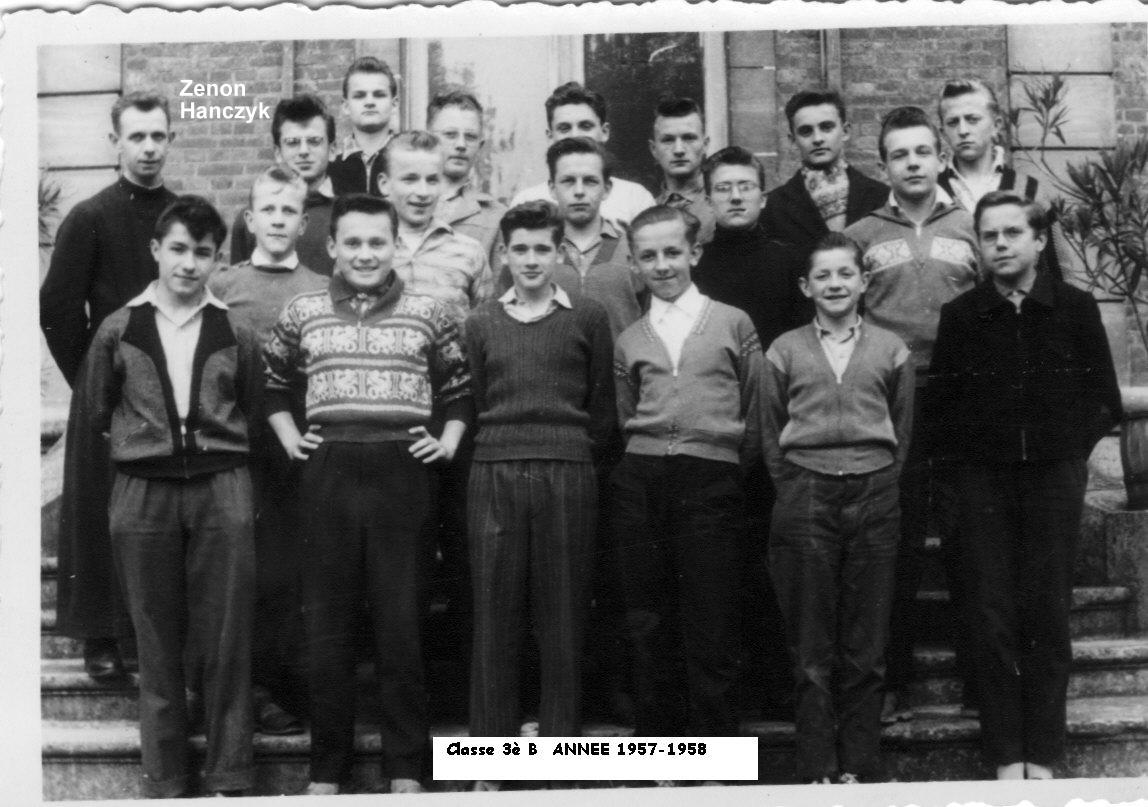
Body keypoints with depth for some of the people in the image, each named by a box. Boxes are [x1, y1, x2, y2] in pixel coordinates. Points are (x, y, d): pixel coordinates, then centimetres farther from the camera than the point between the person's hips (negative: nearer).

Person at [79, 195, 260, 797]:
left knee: (225, 640, 1)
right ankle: (165, 781, 14)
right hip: (143, 493, 0)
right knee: (157, 642, 5)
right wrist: (135, 445, 11)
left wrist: (220, 449, 9)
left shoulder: (235, 333, 3)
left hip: (221, 490, 0)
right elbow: (95, 408, 14)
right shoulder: (119, 329, 3)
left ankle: (229, 779, 9)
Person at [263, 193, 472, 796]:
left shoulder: (427, 312, 6)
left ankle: (406, 767, 12)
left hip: (401, 473, -1)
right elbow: (273, 382, 22)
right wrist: (287, 437, 9)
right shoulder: (302, 312, 8)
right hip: (326, 475, 1)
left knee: (401, 621, 2)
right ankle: (327, 767, 15)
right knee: (326, 622, 5)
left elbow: (459, 387, 16)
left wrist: (448, 441, 4)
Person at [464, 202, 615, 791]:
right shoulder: (481, 324, 13)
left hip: (568, 476, -1)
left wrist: (580, 458, 4)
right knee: (494, 617, 1)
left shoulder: (588, 319, 9)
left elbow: (602, 408, 9)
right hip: (494, 475, 1)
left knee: (563, 620, 0)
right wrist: (504, 450, 4)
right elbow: (476, 404, 13)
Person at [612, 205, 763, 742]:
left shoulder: (734, 324, 9)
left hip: (711, 481, -3)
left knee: (711, 626, -3)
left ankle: (715, 750, 5)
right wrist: (644, 462, 8)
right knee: (649, 622, 6)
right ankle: (657, 747, 16)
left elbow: (754, 416, 10)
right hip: (640, 481, 3)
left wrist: (734, 463, 7)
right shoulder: (629, 340, 15)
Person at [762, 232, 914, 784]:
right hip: (805, 497, -1)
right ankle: (817, 769, 4)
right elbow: (770, 435, 10)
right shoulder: (784, 351, 7)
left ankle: (859, 768, 8)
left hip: (874, 496, 1)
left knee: (866, 643, 2)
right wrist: (795, 492, 5)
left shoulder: (890, 351, 8)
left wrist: (881, 486, 6)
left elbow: (904, 432, 13)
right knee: (811, 647, 0)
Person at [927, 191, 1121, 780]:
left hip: (1054, 479, 0)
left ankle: (1043, 755, 9)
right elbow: (940, 405, 7)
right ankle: (1006, 756, 7)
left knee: (1048, 616, 2)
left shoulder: (1076, 308, 2)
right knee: (991, 619, 0)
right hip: (983, 483, 1)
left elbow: (1104, 399, 8)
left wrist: (1071, 448, 2)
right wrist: (961, 455, -1)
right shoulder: (960, 316, 3)